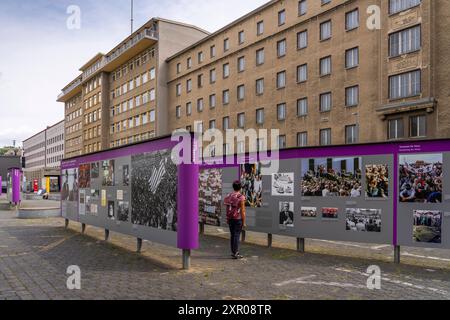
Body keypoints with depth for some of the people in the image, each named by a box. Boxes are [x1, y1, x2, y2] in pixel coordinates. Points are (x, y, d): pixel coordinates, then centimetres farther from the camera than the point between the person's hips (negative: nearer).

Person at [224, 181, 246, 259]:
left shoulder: (229, 196, 4)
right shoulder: (241, 197, -13)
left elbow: (227, 209, 9)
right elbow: (242, 211, -13)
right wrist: (244, 222, -9)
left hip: (230, 218, 6)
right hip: (238, 219, -6)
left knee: (232, 235, 14)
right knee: (237, 235, -1)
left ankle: (233, 252, 22)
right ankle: (235, 253, 0)